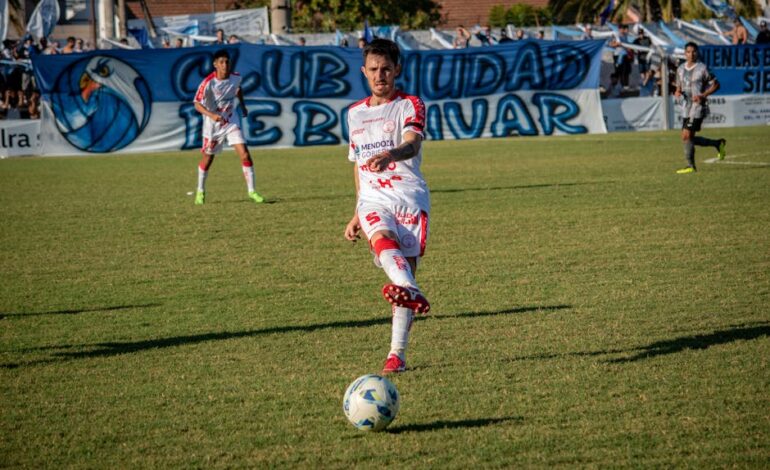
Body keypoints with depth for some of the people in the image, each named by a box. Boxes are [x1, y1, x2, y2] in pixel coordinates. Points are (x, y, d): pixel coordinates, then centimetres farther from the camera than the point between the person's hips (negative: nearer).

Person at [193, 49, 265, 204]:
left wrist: (242, 105, 18)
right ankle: (200, 191, 33)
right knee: (207, 158, 12)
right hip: (213, 123, -2)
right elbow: (197, 104, -23)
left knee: (245, 155, -11)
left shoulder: (236, 77, -9)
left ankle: (251, 191, -2)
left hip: (231, 122, 2)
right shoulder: (208, 82, -23)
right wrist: (212, 115, -38)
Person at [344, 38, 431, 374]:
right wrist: (357, 214, 31)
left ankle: (397, 353, -10)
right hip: (373, 198, 2)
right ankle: (411, 291, -62)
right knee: (382, 239, -32)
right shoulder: (355, 113, 21)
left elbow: (412, 144, -17)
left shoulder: (410, 105, 5)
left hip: (408, 194, -2)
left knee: (406, 264, -13)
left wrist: (391, 154, -40)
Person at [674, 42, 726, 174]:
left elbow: (715, 84, -3)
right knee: (689, 138, 7)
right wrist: (678, 92, -2)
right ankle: (718, 144, 25)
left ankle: (690, 166, -6)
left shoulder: (702, 68, -7)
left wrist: (703, 95, -16)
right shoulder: (681, 69, 11)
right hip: (686, 107, 7)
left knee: (687, 136, -15)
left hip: (698, 106, -7)